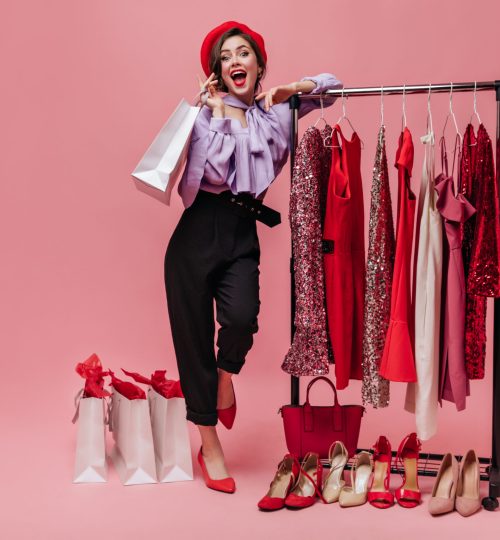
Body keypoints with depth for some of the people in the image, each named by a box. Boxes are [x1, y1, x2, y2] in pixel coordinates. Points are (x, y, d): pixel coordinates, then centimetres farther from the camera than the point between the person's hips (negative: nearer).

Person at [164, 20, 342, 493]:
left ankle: (226, 374, 13)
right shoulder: (207, 112, 2)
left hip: (243, 238, 2)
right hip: (197, 235, -1)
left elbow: (330, 84, 20)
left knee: (242, 318, -25)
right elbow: (212, 170, -12)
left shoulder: (274, 113, 12)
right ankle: (209, 447, 18)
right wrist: (219, 114, -10)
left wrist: (290, 89, 3)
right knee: (194, 338, 1)